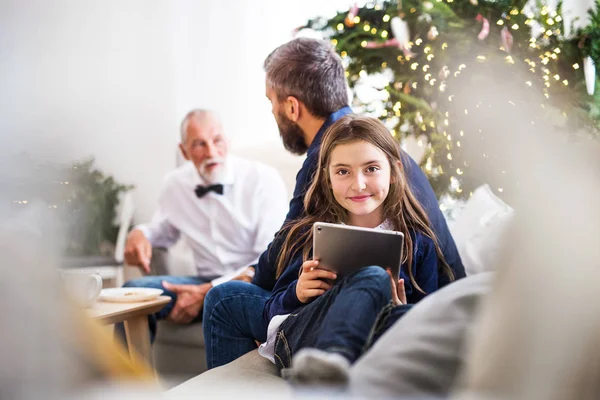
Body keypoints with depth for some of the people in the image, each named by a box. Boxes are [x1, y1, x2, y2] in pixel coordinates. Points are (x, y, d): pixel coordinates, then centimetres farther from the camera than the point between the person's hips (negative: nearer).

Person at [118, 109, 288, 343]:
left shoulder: (264, 179, -9)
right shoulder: (176, 184, 6)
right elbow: (164, 229, 28)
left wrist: (207, 292, -21)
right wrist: (140, 234, 1)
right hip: (205, 283, 5)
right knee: (134, 291, -18)